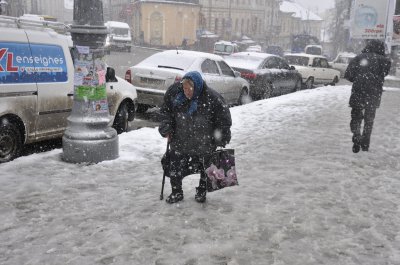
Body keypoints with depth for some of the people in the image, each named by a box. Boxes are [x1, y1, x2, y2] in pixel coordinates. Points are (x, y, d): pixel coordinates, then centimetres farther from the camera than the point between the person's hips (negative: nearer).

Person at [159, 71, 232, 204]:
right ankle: (176, 192, 29)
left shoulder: (212, 98, -25)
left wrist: (220, 140, -8)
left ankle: (201, 191, 42)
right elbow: (165, 111, 2)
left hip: (204, 144, -2)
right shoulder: (174, 91, -15)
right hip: (180, 140, 2)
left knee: (205, 169, 16)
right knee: (174, 168, 5)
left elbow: (224, 120, -12)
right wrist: (167, 129, -8)